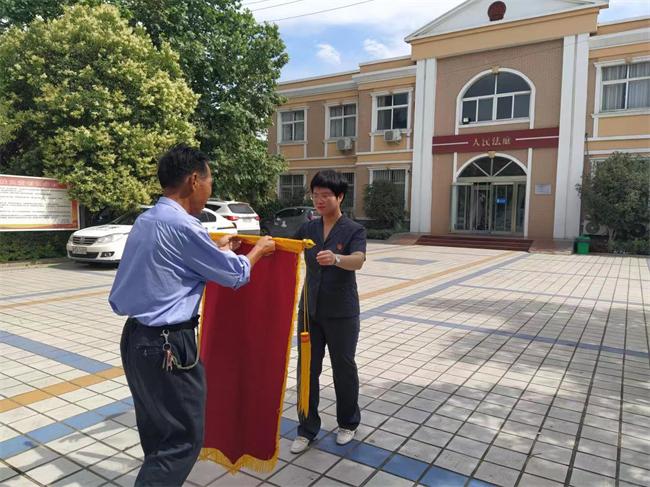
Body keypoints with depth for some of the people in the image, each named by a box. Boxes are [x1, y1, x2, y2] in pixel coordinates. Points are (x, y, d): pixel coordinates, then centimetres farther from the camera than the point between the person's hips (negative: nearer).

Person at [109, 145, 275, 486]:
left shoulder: (146, 221, 9)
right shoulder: (182, 225, -19)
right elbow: (235, 275, -9)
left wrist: (218, 248, 32)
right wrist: (259, 249, 9)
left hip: (137, 338, 10)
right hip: (167, 345, -10)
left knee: (156, 431, 22)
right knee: (184, 437, 3)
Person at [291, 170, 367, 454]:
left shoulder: (354, 230, -9)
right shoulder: (307, 229, 5)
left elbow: (358, 261, -27)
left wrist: (336, 258, -47)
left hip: (342, 313, -3)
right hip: (309, 310, 4)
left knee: (344, 369, 11)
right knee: (307, 369, 8)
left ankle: (348, 423, 34)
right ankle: (307, 429, 24)